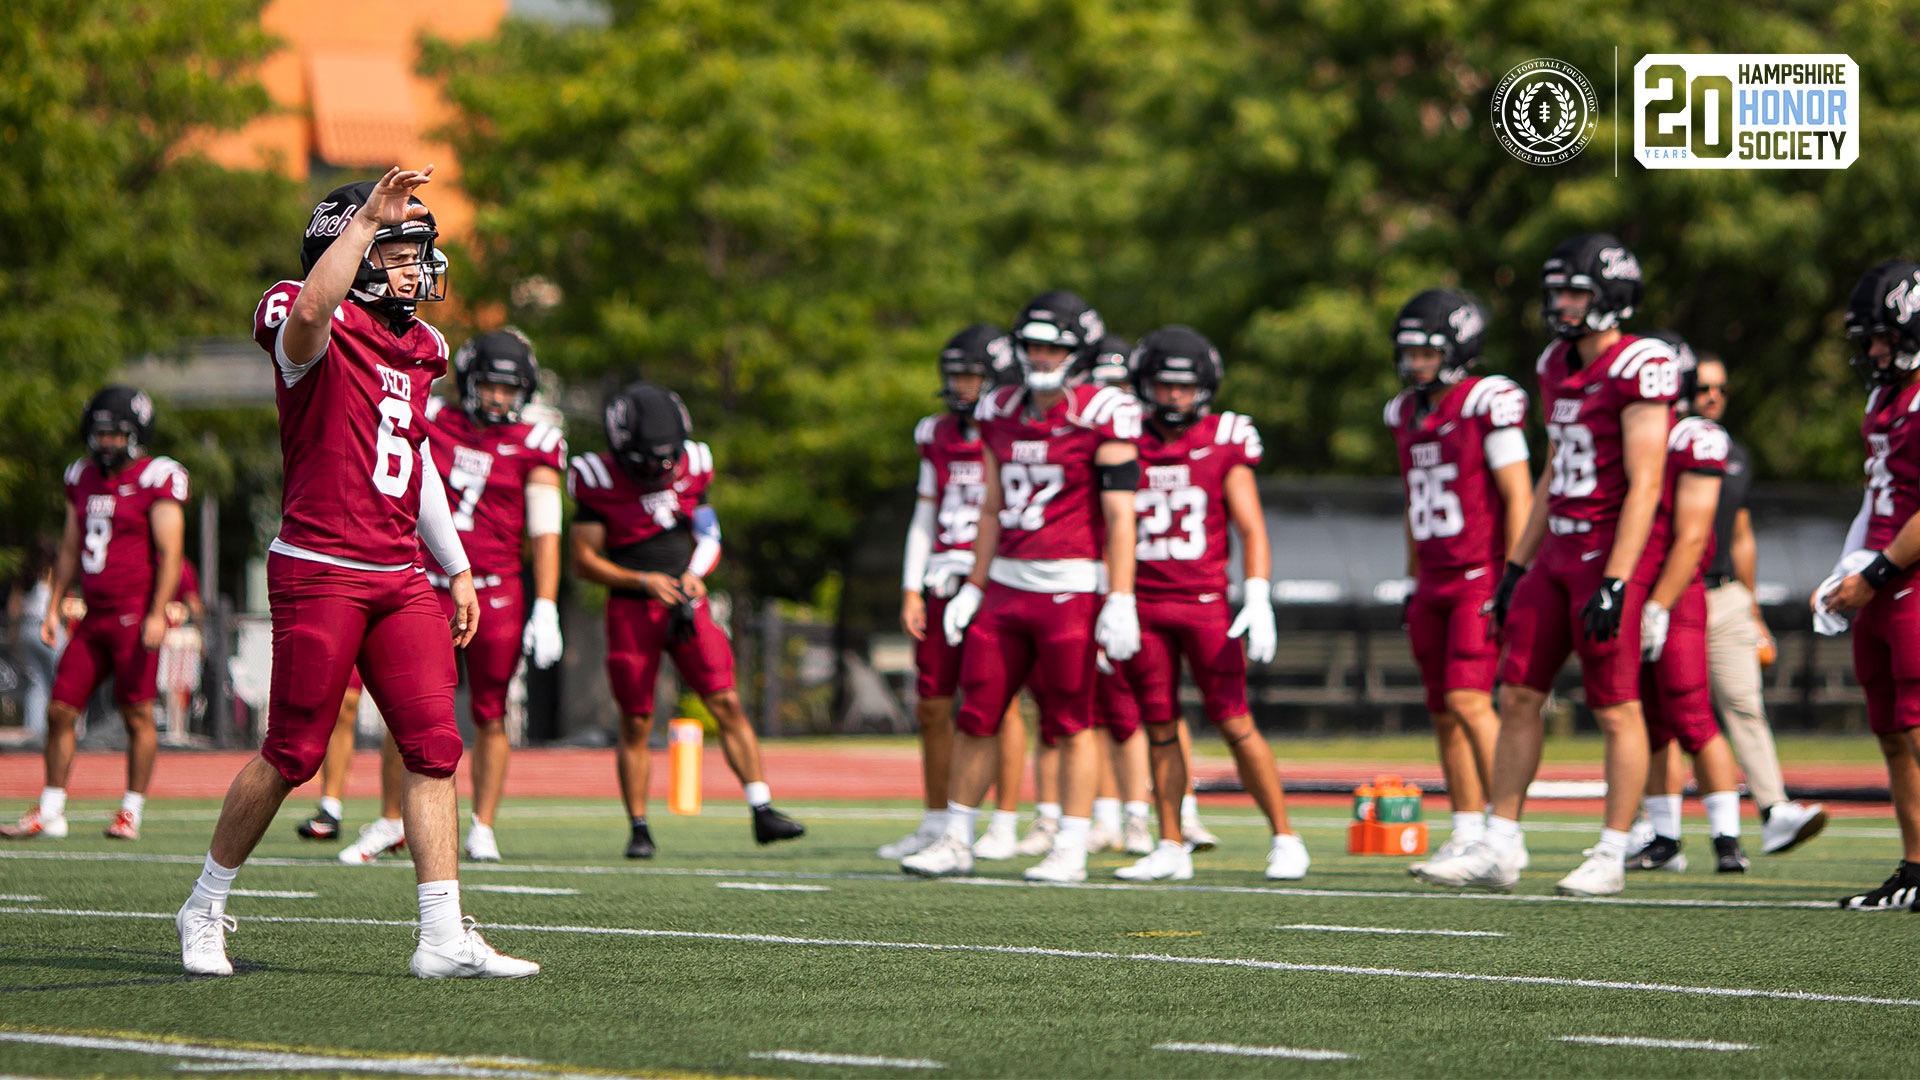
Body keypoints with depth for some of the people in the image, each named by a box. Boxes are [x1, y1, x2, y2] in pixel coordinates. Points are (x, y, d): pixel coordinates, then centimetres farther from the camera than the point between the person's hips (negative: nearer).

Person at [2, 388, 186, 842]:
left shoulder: (156, 480, -7)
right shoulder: (84, 478, 14)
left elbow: (169, 554, -11)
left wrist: (157, 614, -18)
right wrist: (53, 607, 16)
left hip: (136, 615, -7)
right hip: (94, 616, 7)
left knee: (137, 715, -2)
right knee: (59, 710, 3)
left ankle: (131, 813, 6)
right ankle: (50, 813, 10)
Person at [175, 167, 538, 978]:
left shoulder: (415, 349, 15)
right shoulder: (317, 334, -9)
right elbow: (312, 308, -37)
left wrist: (457, 569, 25)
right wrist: (369, 216, -34)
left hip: (399, 577, 7)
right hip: (319, 570, -7)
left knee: (434, 748, -2)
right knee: (292, 754, -1)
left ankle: (444, 939, -2)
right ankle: (205, 910, 18)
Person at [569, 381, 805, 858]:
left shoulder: (690, 469, 3)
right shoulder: (599, 481, -8)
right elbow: (584, 560, -6)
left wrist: (694, 575, -7)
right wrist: (644, 581, -16)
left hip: (686, 603, 3)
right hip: (631, 609, -3)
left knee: (727, 704, -6)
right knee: (635, 724, 1)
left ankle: (762, 812, -5)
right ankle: (639, 829, 11)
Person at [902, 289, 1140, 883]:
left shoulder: (1101, 416, -7)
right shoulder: (1001, 412, 12)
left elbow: (1119, 515, -10)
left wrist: (1120, 601, -15)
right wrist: (974, 588, 16)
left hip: (1070, 586, -6)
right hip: (1007, 583, 6)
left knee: (1070, 721, -1)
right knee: (976, 715, 7)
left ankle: (1070, 852, 5)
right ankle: (956, 841, 15)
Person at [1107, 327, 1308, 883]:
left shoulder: (1224, 445, 0)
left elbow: (1251, 529, -1)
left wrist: (1258, 601, -12)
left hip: (1205, 602, -3)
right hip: (1143, 603, 3)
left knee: (1236, 724, -5)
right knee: (1160, 731, 5)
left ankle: (1284, 839, 3)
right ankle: (1171, 849, 12)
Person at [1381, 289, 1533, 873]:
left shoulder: (1487, 405, -11)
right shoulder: (1408, 414, 13)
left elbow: (1518, 498, -12)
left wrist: (1513, 582, -16)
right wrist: (1414, 580, 21)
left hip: (1482, 578, -8)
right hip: (1435, 581, 8)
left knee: (1468, 699, -17)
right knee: (1445, 713, 7)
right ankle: (1467, 832, 14)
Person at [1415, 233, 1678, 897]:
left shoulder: (1638, 369, -13)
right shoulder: (1558, 367, 13)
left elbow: (1644, 485, -17)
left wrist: (1615, 582, -21)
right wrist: (1518, 566, 19)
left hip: (1609, 554, -9)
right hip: (1558, 552, 9)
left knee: (1617, 710, -2)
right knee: (1518, 696, 7)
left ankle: (1611, 859, 5)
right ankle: (1499, 850, 12)